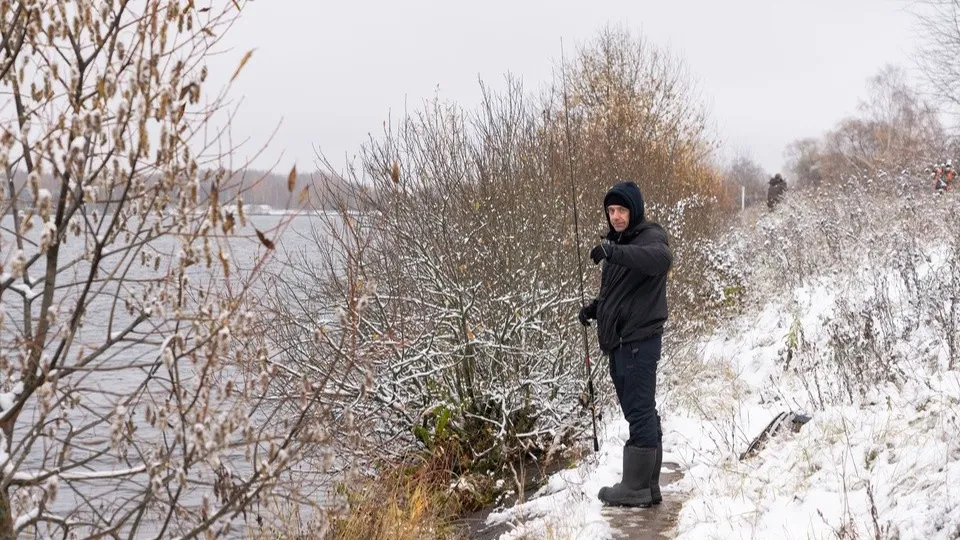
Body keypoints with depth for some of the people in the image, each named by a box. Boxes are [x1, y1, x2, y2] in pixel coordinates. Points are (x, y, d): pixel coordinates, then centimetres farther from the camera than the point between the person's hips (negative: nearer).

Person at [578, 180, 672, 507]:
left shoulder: (650, 236, -8)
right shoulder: (619, 242, 19)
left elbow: (662, 258, -34)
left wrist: (614, 253, -44)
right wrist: (595, 308, 8)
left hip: (639, 341, -9)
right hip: (619, 342, 9)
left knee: (640, 413, -6)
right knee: (641, 413, 11)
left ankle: (636, 488, -2)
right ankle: (648, 486, 17)